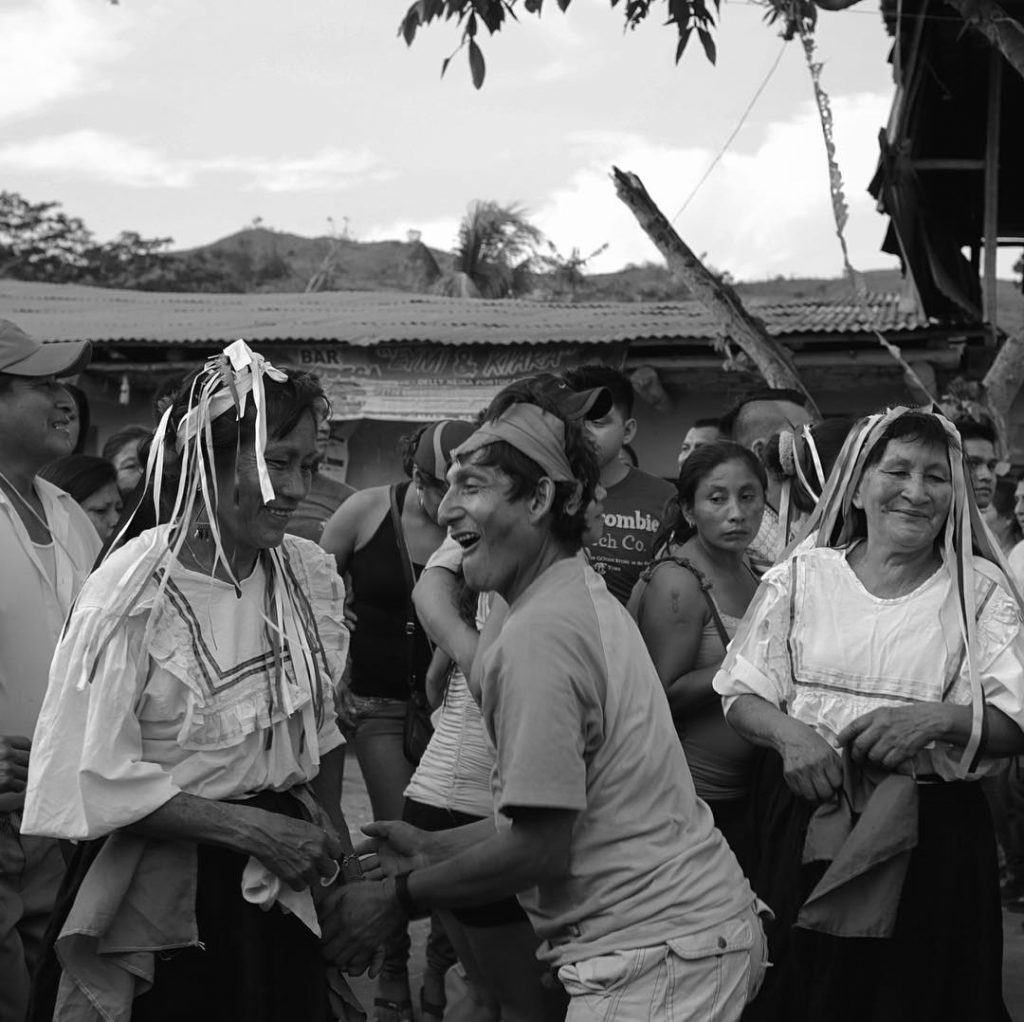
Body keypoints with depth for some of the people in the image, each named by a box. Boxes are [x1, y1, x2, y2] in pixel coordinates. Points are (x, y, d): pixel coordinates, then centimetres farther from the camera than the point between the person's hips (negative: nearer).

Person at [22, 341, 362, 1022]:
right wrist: (247, 827, -19)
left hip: (278, 891, 5)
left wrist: (330, 823, 1)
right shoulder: (133, 594, -18)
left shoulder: (310, 573, -1)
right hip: (162, 901, -5)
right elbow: (95, 780, -20)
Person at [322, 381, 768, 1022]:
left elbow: (540, 845, -20)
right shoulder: (584, 596, 11)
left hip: (657, 955, -10)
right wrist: (431, 849, 17)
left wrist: (400, 897, -8)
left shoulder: (536, 633, -20)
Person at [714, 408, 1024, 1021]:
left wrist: (942, 719, -24)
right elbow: (742, 696, 4)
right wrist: (788, 733, -16)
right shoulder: (803, 575, 3)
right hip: (804, 825, 1)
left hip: (933, 834, -1)